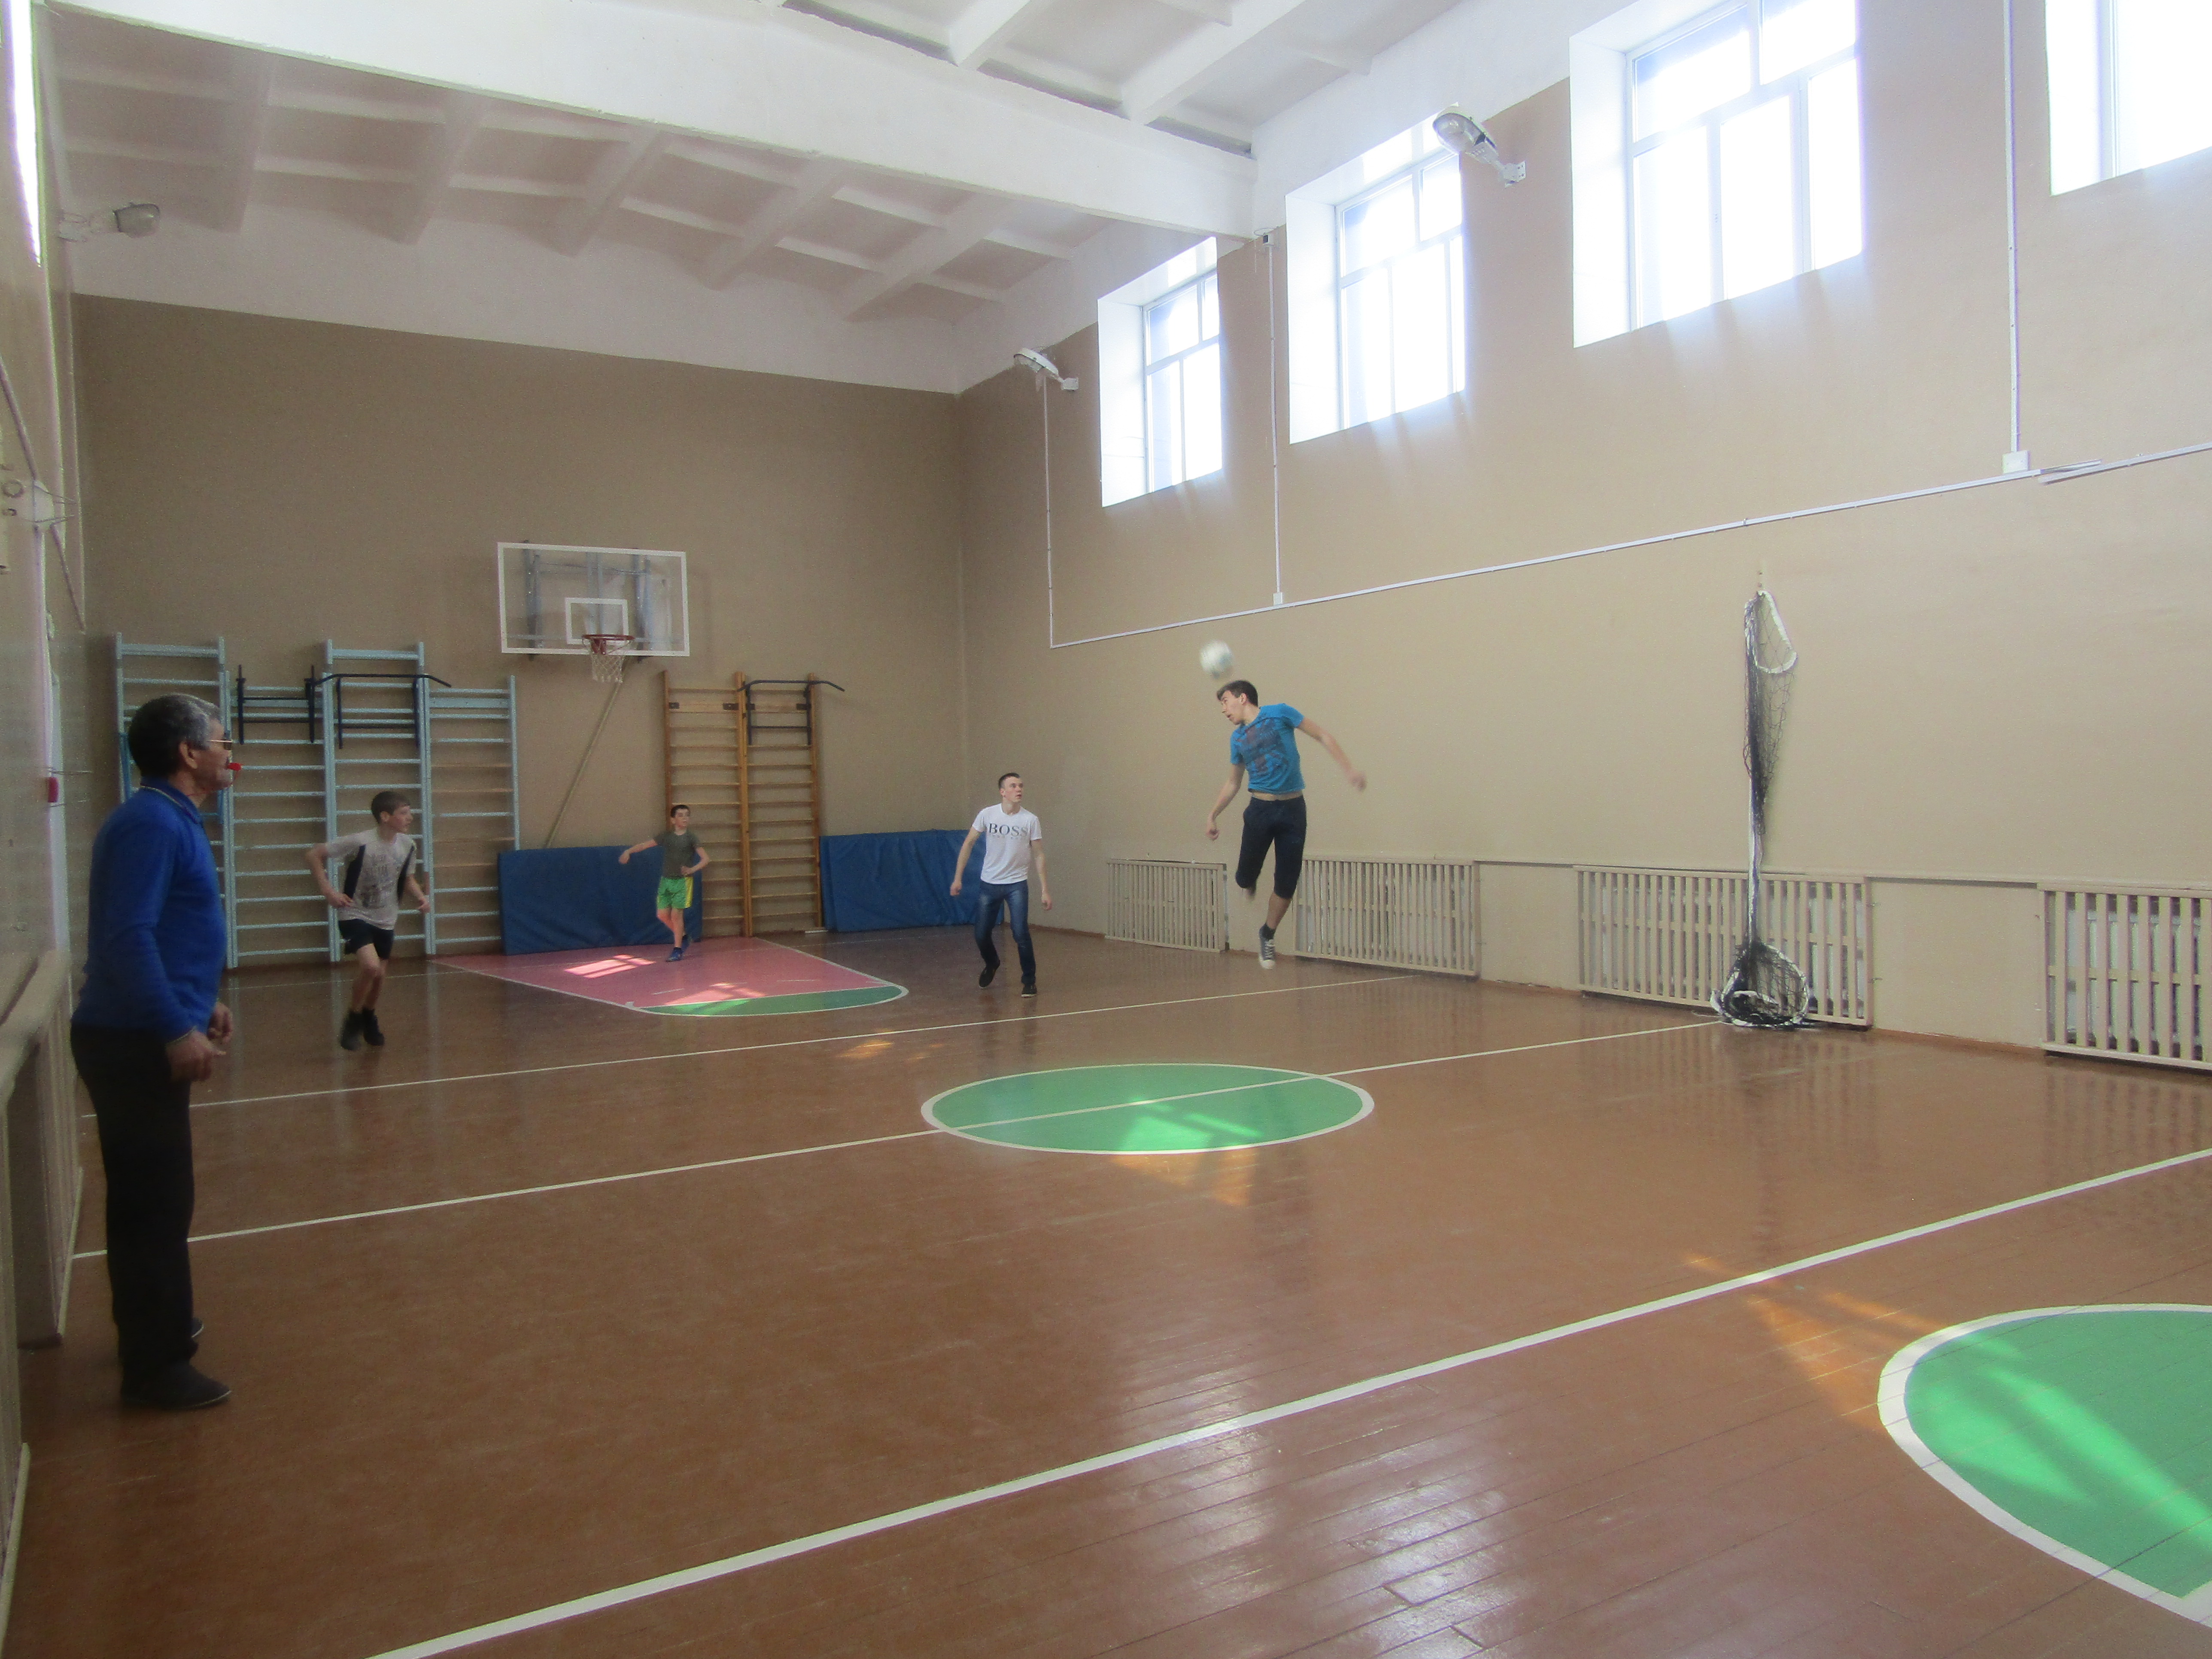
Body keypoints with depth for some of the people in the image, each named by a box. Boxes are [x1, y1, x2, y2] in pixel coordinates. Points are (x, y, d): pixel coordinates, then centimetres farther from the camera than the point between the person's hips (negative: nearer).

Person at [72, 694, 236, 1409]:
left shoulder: (172, 820, 14)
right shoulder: (151, 823, -18)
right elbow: (127, 937, -26)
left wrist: (201, 1002, 25)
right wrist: (177, 1029, -28)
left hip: (145, 1038, 10)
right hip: (136, 1045, -10)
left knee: (151, 1198, 20)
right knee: (155, 1202, -3)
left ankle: (153, 1329, 35)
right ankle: (155, 1365, 6)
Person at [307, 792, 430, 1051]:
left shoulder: (408, 845, -4)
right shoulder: (360, 842, -21)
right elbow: (314, 855, -15)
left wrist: (420, 897, -6)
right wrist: (328, 891, -21)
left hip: (386, 921, 6)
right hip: (357, 916, -6)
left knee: (379, 975, 12)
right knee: (370, 966, -25)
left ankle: (368, 1018, 41)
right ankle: (353, 1020, -2)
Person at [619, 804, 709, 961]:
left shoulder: (691, 838, -6)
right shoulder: (666, 836, 5)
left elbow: (706, 859, -13)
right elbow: (645, 845, 6)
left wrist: (692, 869, -29)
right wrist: (628, 851, -9)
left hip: (682, 881, -4)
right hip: (666, 880, 4)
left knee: (676, 914, -8)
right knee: (663, 914, 2)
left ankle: (678, 950, 3)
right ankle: (682, 937, 25)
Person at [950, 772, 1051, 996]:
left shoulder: (1030, 820, -6)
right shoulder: (987, 815, -5)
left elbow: (1039, 855, -2)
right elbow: (968, 844, 3)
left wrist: (1045, 889, -6)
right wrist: (957, 878, -1)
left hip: (1017, 885, -2)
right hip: (988, 884, 2)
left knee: (1021, 933, -13)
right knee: (981, 935, 6)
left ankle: (1029, 981, 4)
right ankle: (991, 965, 38)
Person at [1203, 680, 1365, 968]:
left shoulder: (1279, 714, -1)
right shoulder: (1238, 738, 10)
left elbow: (1322, 737, 1)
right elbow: (1233, 784, 20)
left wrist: (1348, 768, -9)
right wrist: (1212, 815, 15)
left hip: (1293, 809, -2)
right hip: (1261, 809, 2)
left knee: (1287, 885, 0)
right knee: (1245, 878, -3)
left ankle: (1268, 935, 21)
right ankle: (1250, 881, 34)